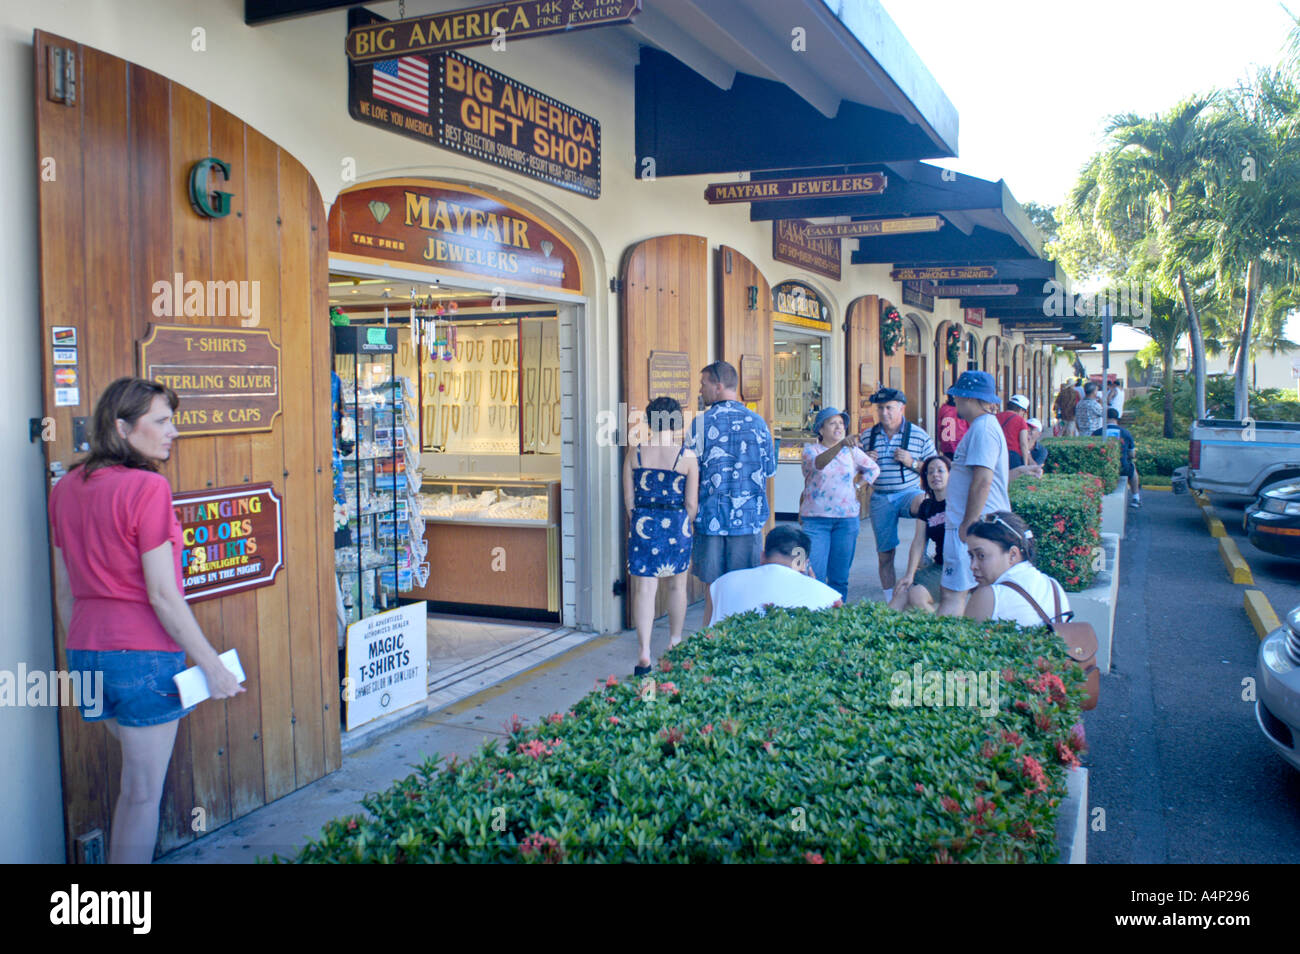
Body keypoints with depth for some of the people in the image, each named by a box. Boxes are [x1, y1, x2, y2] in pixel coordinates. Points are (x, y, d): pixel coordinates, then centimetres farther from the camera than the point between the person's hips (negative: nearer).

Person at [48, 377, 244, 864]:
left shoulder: (66, 488, 7)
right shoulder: (147, 487, -16)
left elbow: (65, 590, 12)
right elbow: (162, 594, -17)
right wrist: (212, 666, -11)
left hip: (88, 653, 8)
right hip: (144, 656, -8)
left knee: (136, 782, 25)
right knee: (143, 793, 6)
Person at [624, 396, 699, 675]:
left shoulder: (635, 453, -1)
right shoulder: (687, 456, -6)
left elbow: (628, 499, 1)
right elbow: (692, 503, -6)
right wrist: (685, 527, 11)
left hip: (643, 526, 0)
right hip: (677, 527, 0)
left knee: (644, 589, 1)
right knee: (677, 585, 18)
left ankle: (644, 653, -7)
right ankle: (674, 643, 33)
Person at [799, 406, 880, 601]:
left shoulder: (852, 451, 11)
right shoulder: (810, 450, 0)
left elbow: (874, 469, 24)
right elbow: (819, 463, -24)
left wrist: (857, 485, 9)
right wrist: (841, 444, -39)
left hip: (847, 518, 3)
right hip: (816, 519, -3)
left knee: (839, 576, 7)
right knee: (815, 575, -9)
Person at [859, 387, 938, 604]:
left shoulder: (919, 435, 1)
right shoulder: (867, 437, 7)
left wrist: (912, 462, -13)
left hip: (909, 492, -2)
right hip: (880, 498, 2)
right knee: (885, 554, 4)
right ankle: (890, 600, 16)